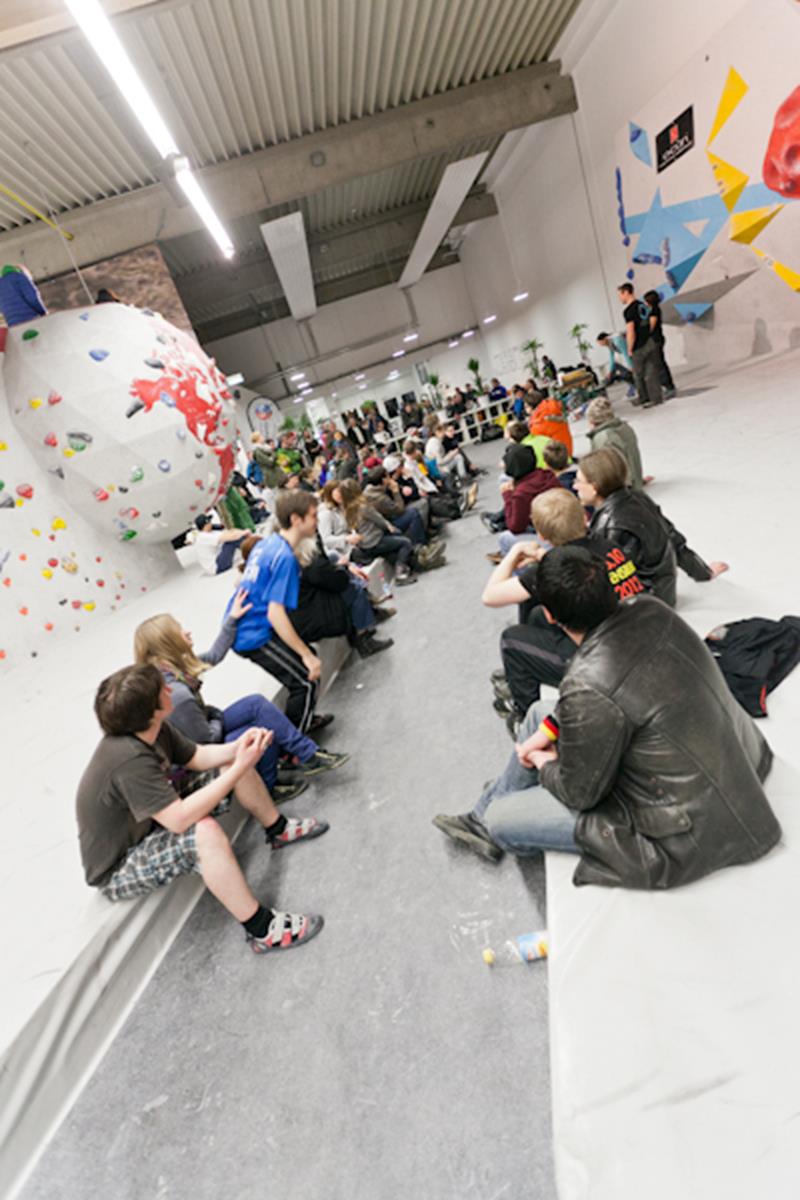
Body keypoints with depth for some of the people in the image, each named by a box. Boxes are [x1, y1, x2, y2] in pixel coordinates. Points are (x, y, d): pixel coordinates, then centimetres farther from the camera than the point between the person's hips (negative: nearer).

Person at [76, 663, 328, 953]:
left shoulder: (152, 728, -10)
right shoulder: (128, 759, -37)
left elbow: (197, 757, 1)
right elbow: (180, 820, -39)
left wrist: (238, 747, -19)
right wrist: (239, 769, -35)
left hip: (155, 823, 9)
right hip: (119, 870, -9)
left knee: (234, 761, 1)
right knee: (204, 831, -39)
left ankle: (279, 830, 20)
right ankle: (261, 930, -23)